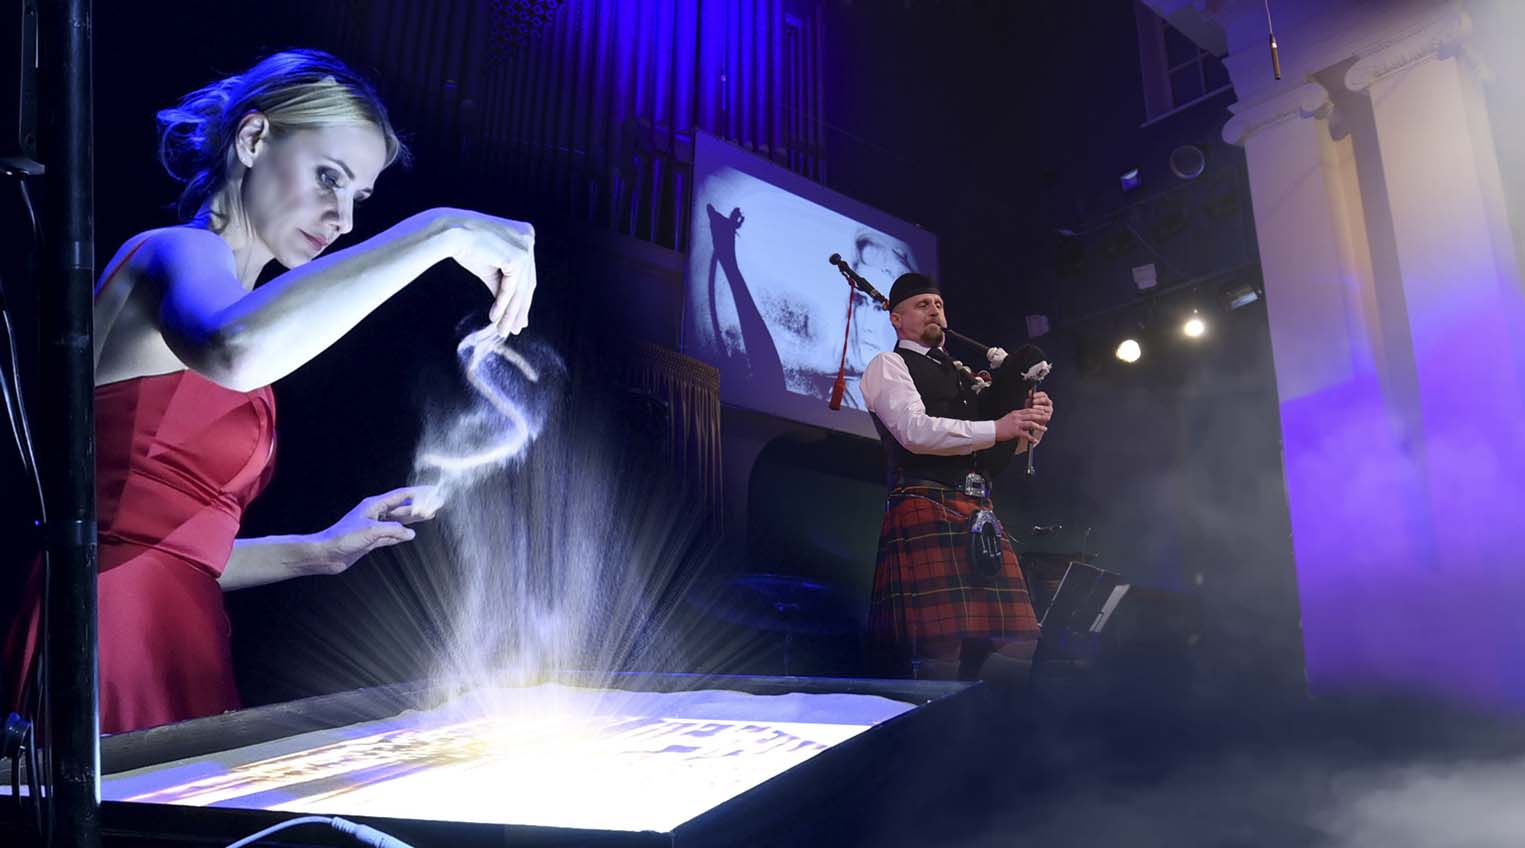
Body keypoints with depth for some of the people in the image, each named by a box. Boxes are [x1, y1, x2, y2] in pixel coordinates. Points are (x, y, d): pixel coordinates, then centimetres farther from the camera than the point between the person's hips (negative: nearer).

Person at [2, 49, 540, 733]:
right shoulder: (180, 253, -6)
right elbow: (237, 354, -36)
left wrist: (317, 551, 13)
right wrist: (440, 231, -29)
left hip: (172, 662, 9)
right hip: (120, 665, -9)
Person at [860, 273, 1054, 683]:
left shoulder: (959, 375, 28)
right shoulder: (888, 365, 6)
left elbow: (997, 449, 26)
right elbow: (916, 431, -12)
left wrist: (1028, 423, 4)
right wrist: (997, 428, -12)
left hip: (979, 513, 7)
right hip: (926, 508, -7)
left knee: (1012, 642, 1)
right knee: (939, 645, -12)